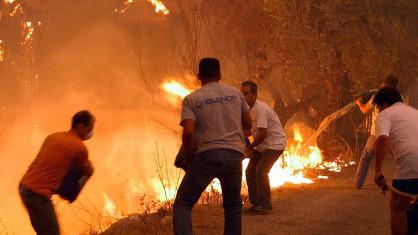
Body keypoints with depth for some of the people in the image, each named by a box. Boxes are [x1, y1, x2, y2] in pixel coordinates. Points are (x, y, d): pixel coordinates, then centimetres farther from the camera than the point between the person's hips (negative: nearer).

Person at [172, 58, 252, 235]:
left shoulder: (192, 99, 1)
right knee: (233, 205, 21)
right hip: (234, 154, 3)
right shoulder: (236, 93, 11)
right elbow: (248, 124, 18)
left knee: (183, 204, 3)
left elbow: (188, 133, -10)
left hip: (207, 155, -3)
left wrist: (190, 159, 3)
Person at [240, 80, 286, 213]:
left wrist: (251, 146, -14)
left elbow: (263, 133, -27)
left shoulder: (260, 109, -24)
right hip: (262, 145, 9)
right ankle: (255, 203, 14)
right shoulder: (248, 109, 5)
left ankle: (265, 204, -11)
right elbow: (251, 130, 10)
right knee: (250, 171, 4)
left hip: (275, 144, -9)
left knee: (261, 170, -19)